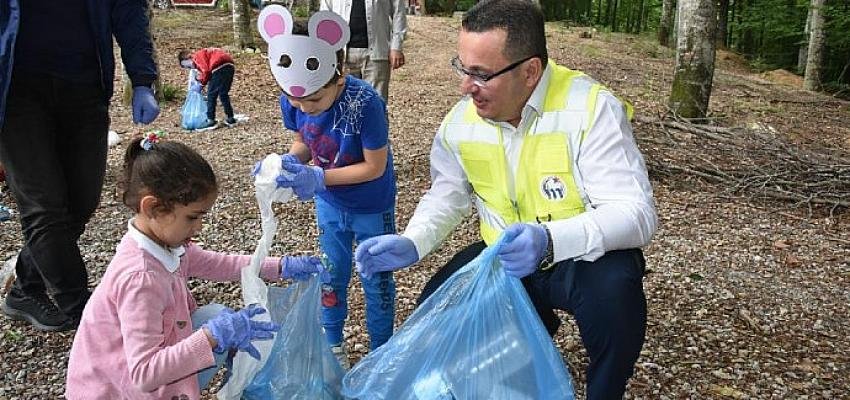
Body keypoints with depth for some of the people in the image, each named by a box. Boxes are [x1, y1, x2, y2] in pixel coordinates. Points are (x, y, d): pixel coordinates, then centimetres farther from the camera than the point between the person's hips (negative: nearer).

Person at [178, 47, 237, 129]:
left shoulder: (197, 56, 2)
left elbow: (206, 71, -9)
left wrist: (202, 84, 3)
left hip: (220, 67, -10)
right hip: (229, 66, 10)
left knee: (211, 94, -1)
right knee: (223, 94, 19)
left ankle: (211, 121, 0)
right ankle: (230, 119, 24)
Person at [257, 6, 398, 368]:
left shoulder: (365, 103, -34)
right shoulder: (292, 99, -19)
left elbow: (375, 167, -26)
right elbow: (303, 144, -2)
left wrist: (318, 179, -34)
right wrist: (287, 162, -24)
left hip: (372, 206, -4)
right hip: (329, 204, 5)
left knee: (377, 279, 13)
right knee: (332, 273, 20)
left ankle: (380, 352, 33)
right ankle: (333, 343, 41)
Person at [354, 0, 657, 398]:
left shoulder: (591, 109, -25)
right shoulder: (460, 120, -7)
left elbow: (636, 212, -30)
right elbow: (447, 196, 6)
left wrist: (550, 240, -47)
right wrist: (410, 244, -14)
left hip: (583, 256, -5)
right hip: (503, 258, 5)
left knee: (614, 288, -35)